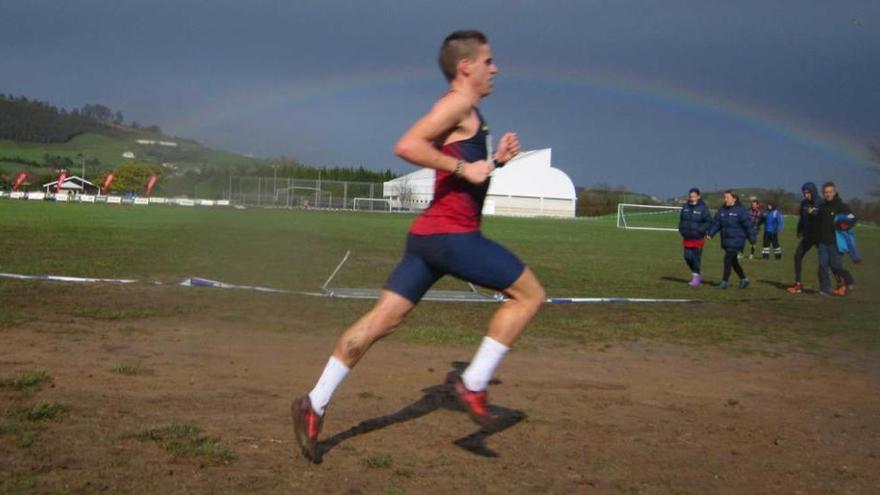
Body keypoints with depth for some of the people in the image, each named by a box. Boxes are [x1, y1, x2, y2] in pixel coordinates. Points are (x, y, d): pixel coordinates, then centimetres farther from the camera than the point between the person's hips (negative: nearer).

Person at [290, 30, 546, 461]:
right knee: (530, 293, 2)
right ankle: (473, 382, 1)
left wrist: (496, 160, 16)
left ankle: (315, 404, 5)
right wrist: (464, 168, -19)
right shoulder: (458, 103, -8)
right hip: (451, 235, -9)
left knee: (380, 320, 6)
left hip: (429, 236, 10)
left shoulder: (467, 113, 22)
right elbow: (407, 146, -22)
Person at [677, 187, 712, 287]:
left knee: (696, 258, -3)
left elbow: (709, 222, -10)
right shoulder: (685, 207, 6)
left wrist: (700, 230, -20)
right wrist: (681, 229, 4)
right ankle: (697, 272, 27)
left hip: (698, 238, -5)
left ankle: (696, 277, 9)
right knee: (687, 257, 4)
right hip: (687, 238, 5)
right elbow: (681, 219, 18)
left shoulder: (703, 208, -10)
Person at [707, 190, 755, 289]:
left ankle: (724, 281, -3)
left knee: (728, 259, -11)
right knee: (733, 261, 14)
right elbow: (716, 223, 7)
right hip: (726, 241, 7)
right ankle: (744, 279, 30)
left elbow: (748, 225, -9)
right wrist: (710, 233, -6)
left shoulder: (741, 210, -10)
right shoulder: (722, 210, 8)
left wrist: (752, 239, -9)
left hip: (736, 241, -7)